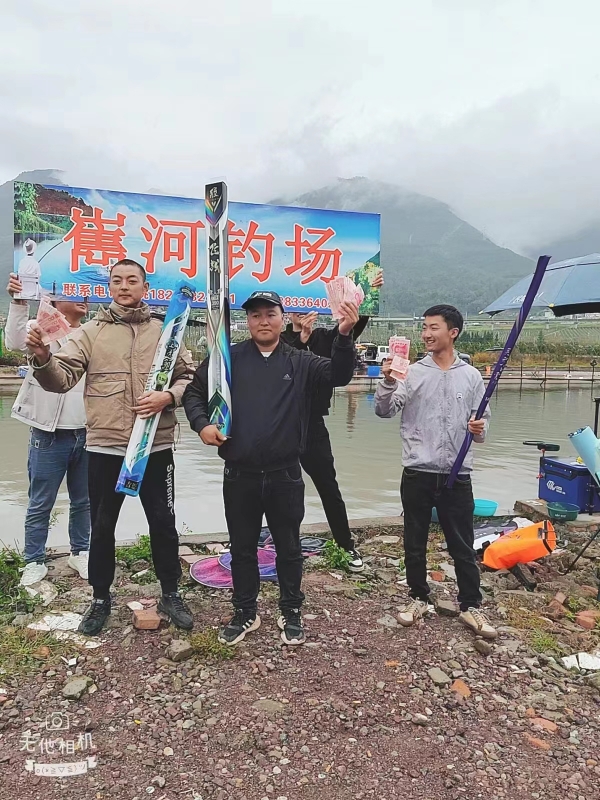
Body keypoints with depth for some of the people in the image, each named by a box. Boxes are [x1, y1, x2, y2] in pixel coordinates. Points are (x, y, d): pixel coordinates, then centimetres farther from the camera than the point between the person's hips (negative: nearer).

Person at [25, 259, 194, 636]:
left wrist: (169, 397, -14)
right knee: (102, 527, 13)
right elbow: (63, 379, -6)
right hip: (105, 448, 0)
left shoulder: (165, 332, 4)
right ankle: (101, 599, 33)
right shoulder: (91, 332, 2)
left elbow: (189, 377, 6)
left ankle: (171, 594, 30)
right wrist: (43, 358, -27)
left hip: (155, 447, 0)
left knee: (163, 523, 11)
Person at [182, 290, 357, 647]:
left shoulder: (300, 362, 1)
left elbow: (339, 375, -14)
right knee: (243, 548, 15)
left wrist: (344, 336, -30)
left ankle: (291, 613, 34)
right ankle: (245, 613, 34)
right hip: (240, 475, 1)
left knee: (289, 547, 14)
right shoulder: (228, 359, 1)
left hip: (285, 475, 0)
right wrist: (202, 423, -9)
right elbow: (194, 392, 9)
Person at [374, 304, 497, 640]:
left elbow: (482, 421, 8)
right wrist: (388, 382, -26)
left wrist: (480, 430, -14)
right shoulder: (412, 372, -1)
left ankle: (471, 606, 26)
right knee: (415, 543, 12)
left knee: (463, 545, 9)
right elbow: (384, 411, -9)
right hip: (417, 474, 0)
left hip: (457, 476, 0)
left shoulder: (471, 376, 3)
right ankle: (419, 598, 31)